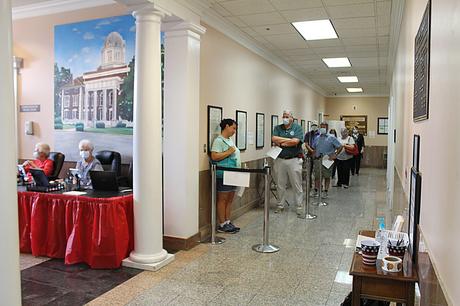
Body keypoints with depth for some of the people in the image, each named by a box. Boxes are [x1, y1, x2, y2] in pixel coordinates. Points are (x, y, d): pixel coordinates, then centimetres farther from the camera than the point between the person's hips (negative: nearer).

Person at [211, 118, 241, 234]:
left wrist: (239, 168, 16)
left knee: (230, 199, 12)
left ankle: (228, 222, 21)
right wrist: (229, 152, -18)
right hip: (223, 175, -9)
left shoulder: (230, 140, 18)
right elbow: (214, 156, -21)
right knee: (222, 199, -2)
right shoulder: (219, 140, -10)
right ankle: (222, 225, 5)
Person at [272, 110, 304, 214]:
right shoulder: (278, 128, 10)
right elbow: (274, 139, -8)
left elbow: (296, 141, -14)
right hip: (280, 160, 3)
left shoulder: (297, 127, 1)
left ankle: (299, 206, 12)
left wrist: (281, 142, -6)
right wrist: (289, 140, -11)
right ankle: (280, 205, 22)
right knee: (280, 185, 10)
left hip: (294, 160, -3)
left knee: (297, 185, 3)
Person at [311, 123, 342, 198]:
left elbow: (340, 147, 0)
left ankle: (325, 191, 8)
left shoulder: (331, 138, 2)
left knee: (327, 176, 1)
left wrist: (335, 155, -9)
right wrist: (314, 154, 8)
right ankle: (315, 190, 14)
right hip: (317, 159, 4)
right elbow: (313, 148, 26)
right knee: (317, 176, 6)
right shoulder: (317, 138, 15)